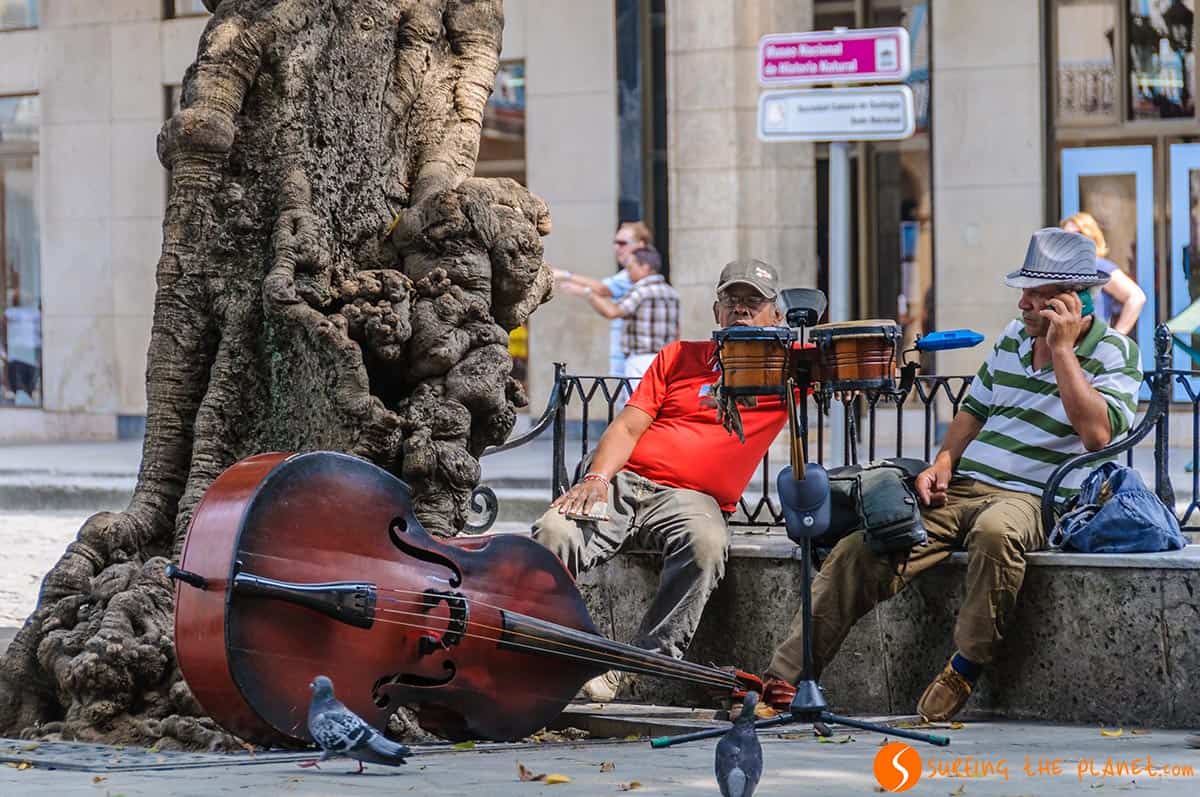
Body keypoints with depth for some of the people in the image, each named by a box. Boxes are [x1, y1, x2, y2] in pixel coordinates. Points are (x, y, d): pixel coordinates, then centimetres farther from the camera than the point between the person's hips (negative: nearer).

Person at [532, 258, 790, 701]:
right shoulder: (680, 356, 20)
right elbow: (629, 425, 11)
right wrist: (597, 477, -7)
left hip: (690, 497, -2)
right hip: (622, 481, 2)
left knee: (707, 542, -38)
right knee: (555, 532, -28)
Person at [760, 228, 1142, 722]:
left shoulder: (1113, 352, -1)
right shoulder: (1013, 337, 18)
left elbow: (1097, 434, -17)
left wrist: (1061, 349, -14)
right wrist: (943, 463, 7)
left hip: (1035, 500, -6)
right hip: (961, 490, 6)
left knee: (995, 531, -42)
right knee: (861, 547, -16)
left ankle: (964, 669, -23)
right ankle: (784, 680, -20)